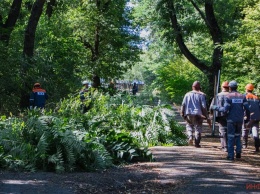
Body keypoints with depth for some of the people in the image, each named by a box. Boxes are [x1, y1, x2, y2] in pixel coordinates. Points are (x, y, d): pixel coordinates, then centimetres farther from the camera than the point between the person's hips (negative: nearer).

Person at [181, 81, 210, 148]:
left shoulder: (187, 94, 5)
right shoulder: (201, 95, -1)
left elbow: (183, 105, 1)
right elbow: (204, 106, -5)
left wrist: (182, 113, 7)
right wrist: (206, 116, -1)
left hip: (189, 114, 2)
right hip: (198, 114, -1)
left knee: (189, 126, 17)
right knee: (198, 128, 6)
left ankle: (190, 136, -9)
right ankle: (197, 143, 3)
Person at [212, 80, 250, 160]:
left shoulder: (228, 97, -7)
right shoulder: (242, 96, 5)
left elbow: (225, 109, -13)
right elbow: (247, 108, 0)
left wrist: (216, 108, 1)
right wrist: (248, 117, 15)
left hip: (231, 119, -3)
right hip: (240, 120, 3)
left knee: (231, 137, 2)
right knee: (238, 136, 20)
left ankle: (230, 155, 0)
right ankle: (238, 151, 7)